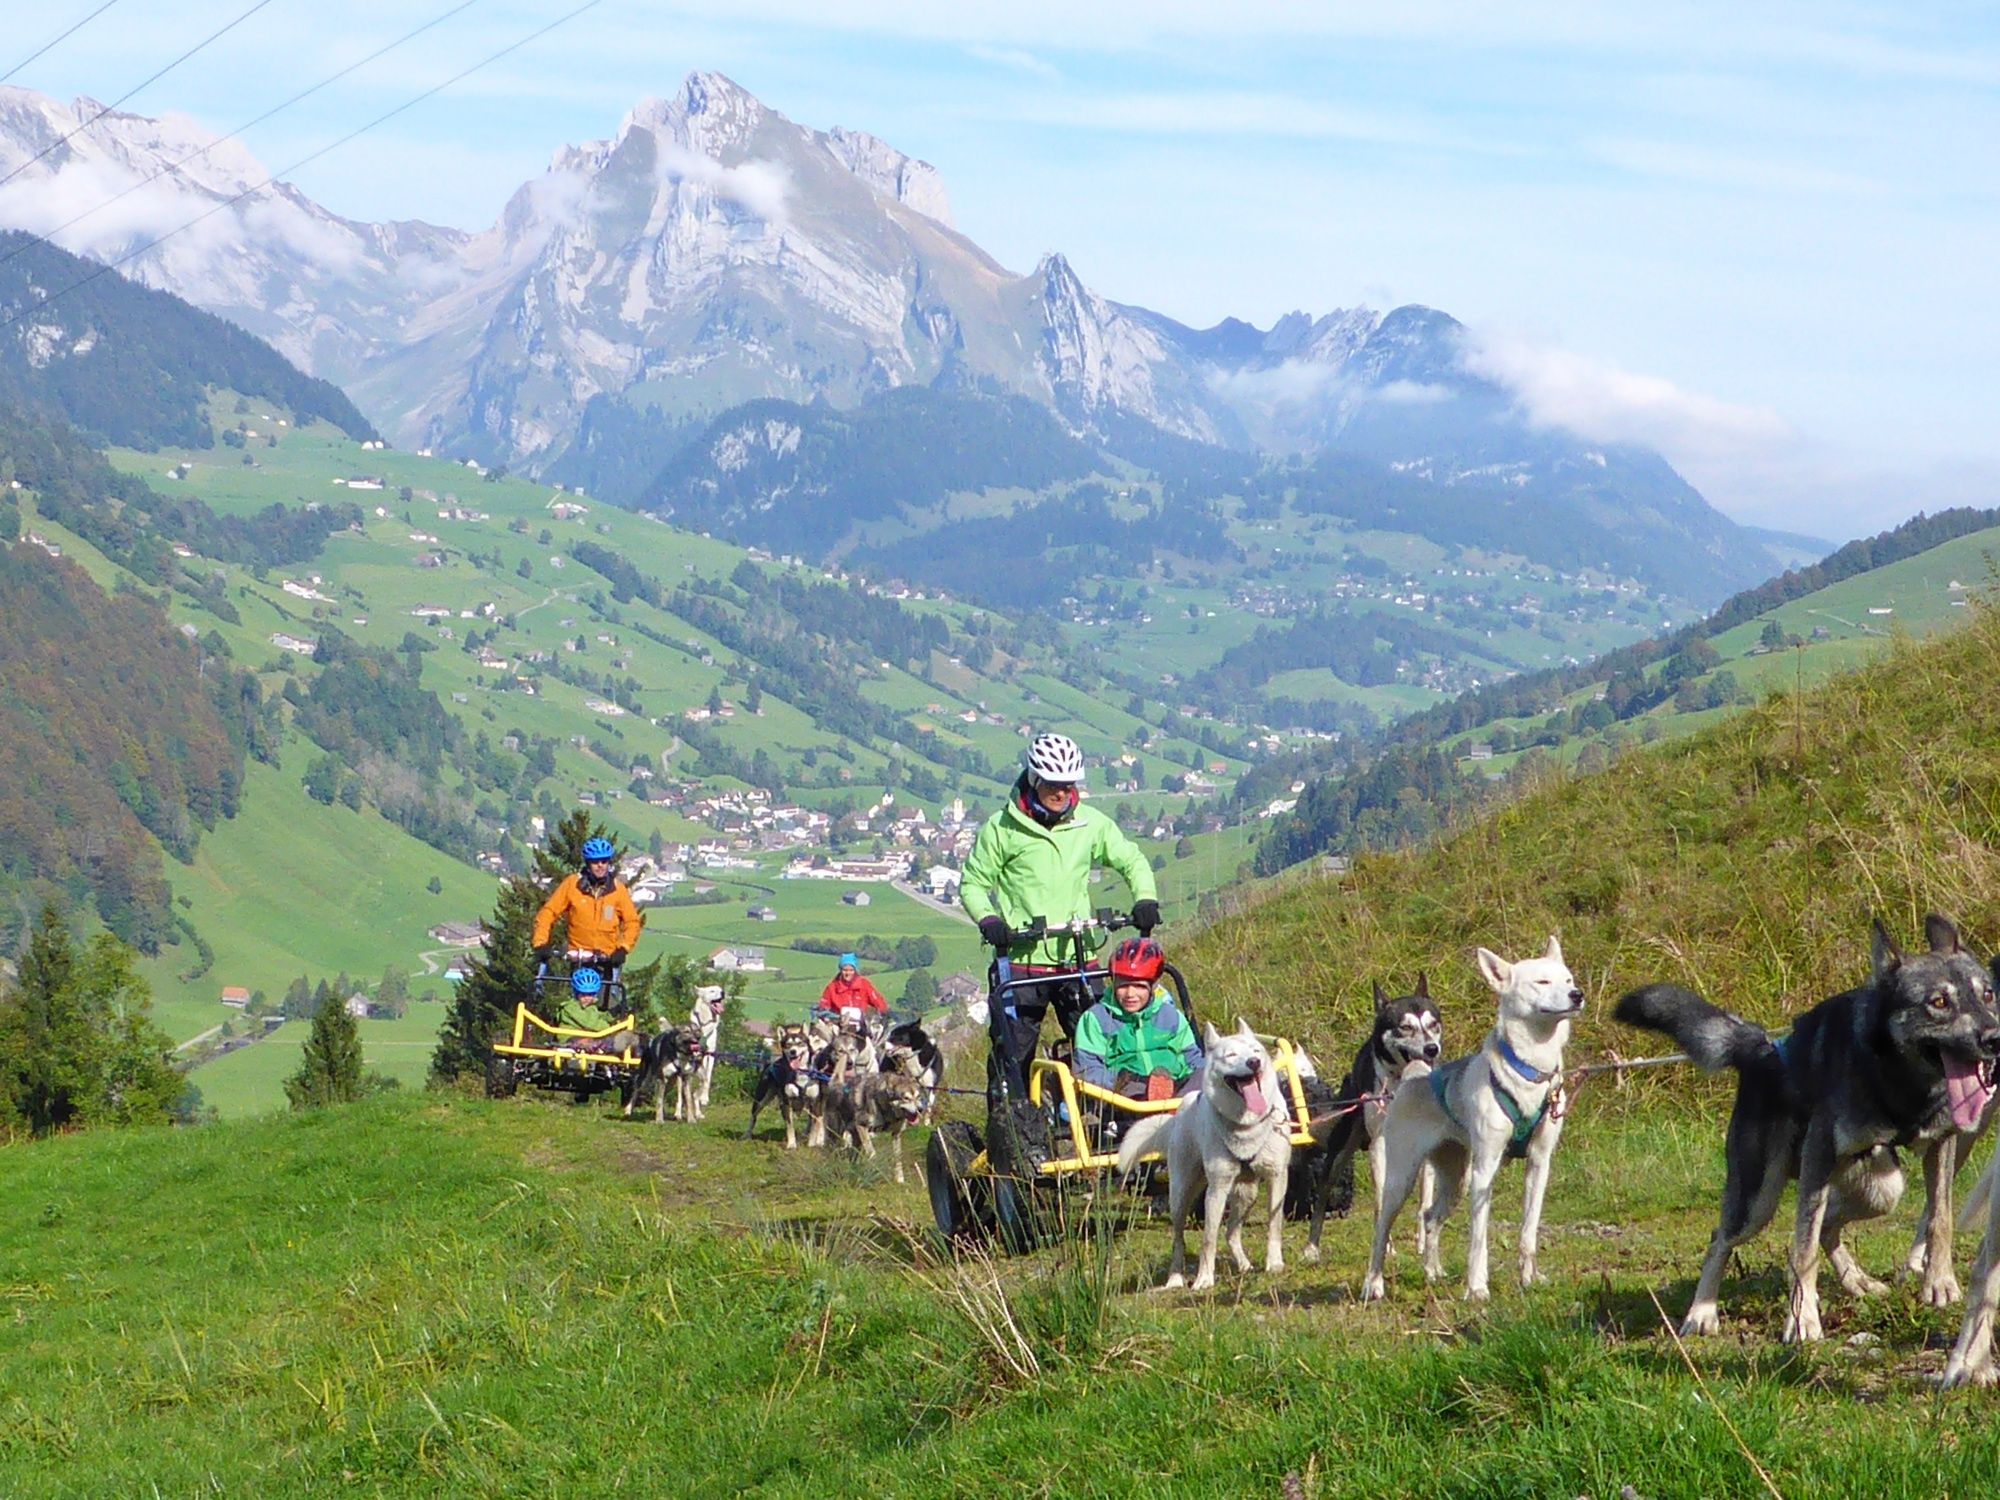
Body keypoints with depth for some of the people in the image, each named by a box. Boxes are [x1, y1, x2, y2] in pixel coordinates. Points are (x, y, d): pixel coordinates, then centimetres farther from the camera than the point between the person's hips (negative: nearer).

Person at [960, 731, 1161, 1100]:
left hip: (1077, 958, 2)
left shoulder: (1090, 823, 5)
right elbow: (973, 884, 3)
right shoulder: (1001, 828, -3)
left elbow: (1131, 860, 16)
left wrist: (1145, 899, -2)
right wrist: (988, 920, -15)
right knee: (1012, 1056, 0)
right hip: (1020, 959, -2)